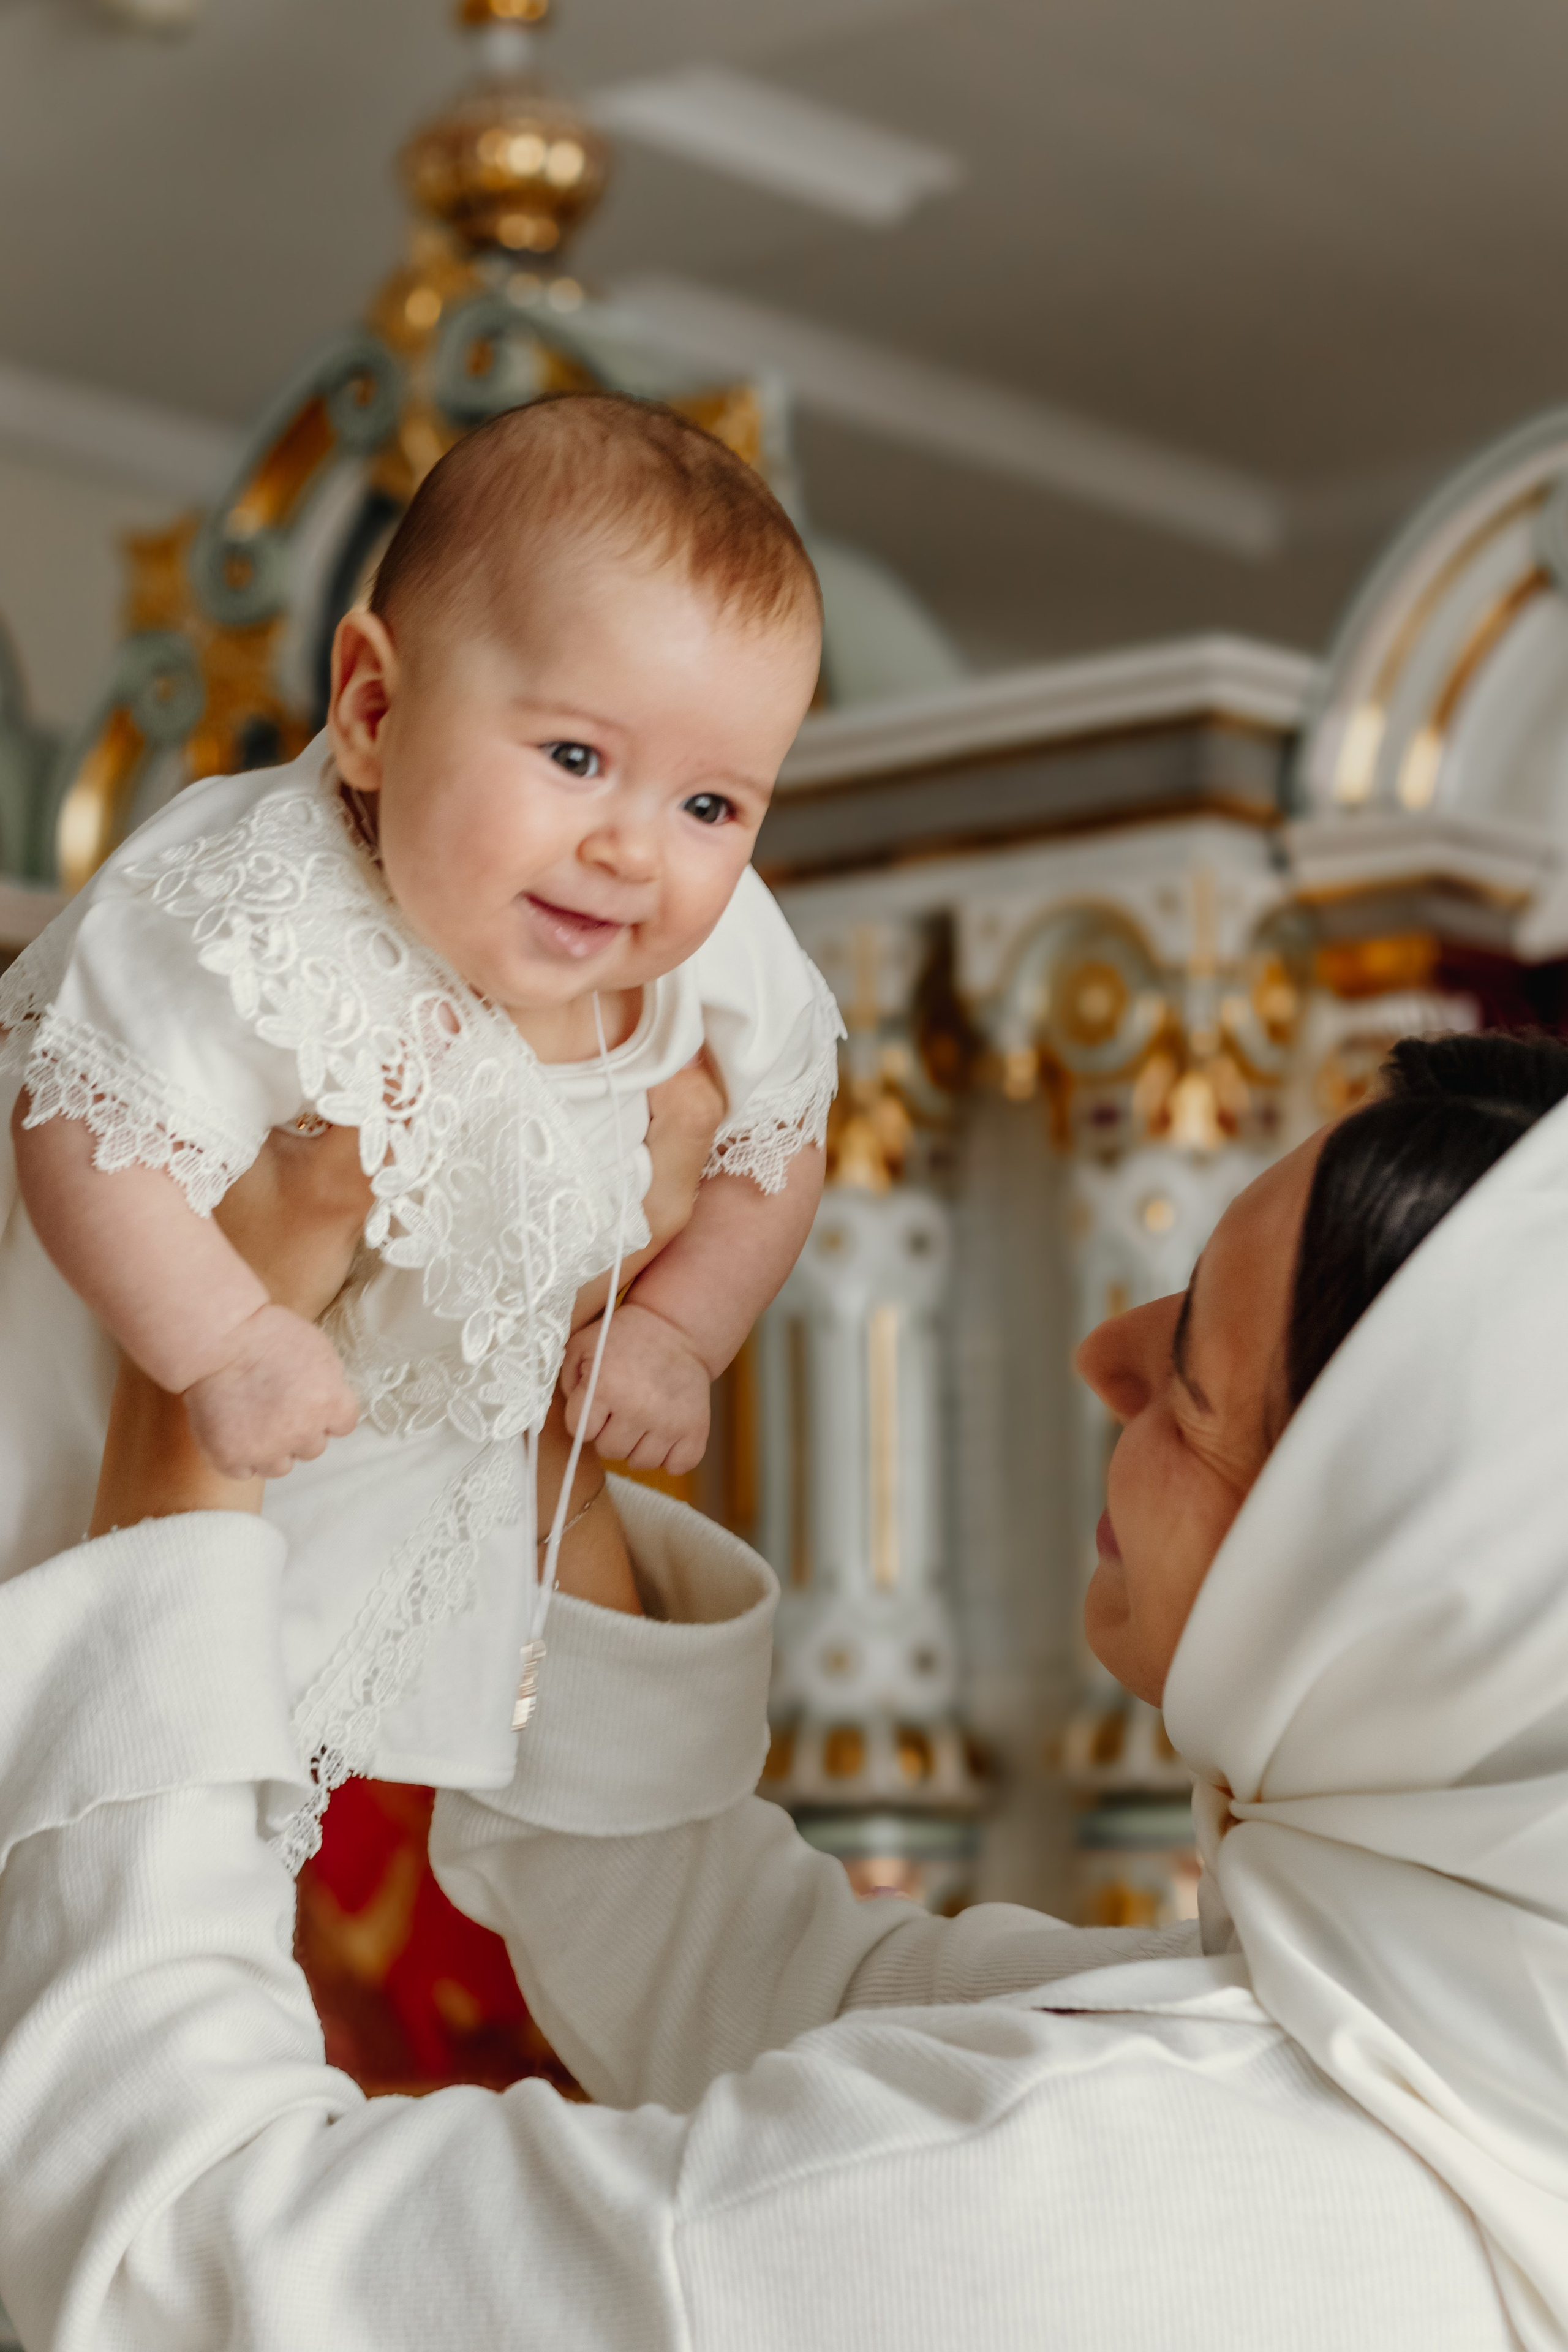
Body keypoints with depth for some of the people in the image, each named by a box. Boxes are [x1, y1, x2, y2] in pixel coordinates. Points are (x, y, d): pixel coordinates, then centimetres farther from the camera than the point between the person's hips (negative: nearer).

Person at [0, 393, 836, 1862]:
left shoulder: (720, 956, -22)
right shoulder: (263, 937, -42)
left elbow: (781, 1136, -2)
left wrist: (679, 1330, -7)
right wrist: (230, 1347, -37)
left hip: (445, 1424, 5)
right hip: (139, 1441, -5)